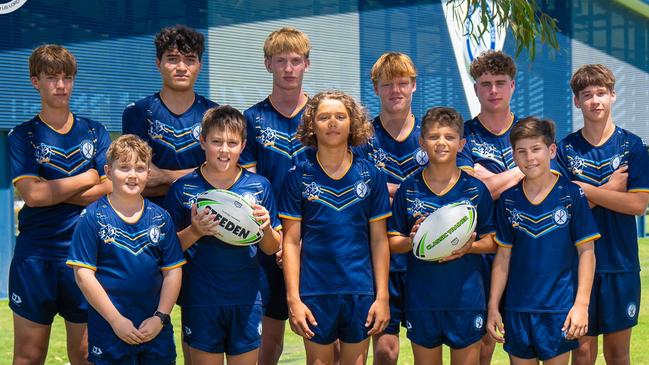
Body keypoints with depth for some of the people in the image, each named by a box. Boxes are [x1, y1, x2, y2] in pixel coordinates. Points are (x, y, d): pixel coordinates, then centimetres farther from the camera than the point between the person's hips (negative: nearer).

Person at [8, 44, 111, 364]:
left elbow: (111, 188, -4)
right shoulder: (22, 136, 1)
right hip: (35, 257, -2)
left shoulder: (94, 132, 8)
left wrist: (52, 192, -10)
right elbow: (32, 194, -13)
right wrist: (88, 178, -6)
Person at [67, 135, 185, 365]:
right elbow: (83, 274, -7)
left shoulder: (160, 218, 5)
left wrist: (161, 317, -6)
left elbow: (173, 271, 5)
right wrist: (116, 320, -11)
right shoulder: (93, 217, -4)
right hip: (109, 332, -2)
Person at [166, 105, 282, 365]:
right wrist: (194, 231, -18)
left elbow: (272, 249, 6)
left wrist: (266, 227, -15)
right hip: (200, 302, -1)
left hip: (246, 300, 1)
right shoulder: (183, 189, -3)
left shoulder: (259, 186, 1)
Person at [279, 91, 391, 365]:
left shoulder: (371, 175, 3)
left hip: (361, 291, 1)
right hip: (315, 291, -1)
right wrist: (293, 299, -7)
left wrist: (382, 296, -1)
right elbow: (291, 241, -1)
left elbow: (379, 240, 4)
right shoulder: (298, 176, 0)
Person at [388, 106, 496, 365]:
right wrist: (412, 241, -16)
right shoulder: (408, 190, 3)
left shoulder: (476, 190, 2)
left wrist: (468, 246, -16)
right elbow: (392, 242, 5)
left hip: (466, 297, -1)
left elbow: (492, 242, 3)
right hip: (421, 298, 1)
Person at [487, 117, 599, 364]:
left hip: (559, 307, -3)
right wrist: (493, 306, 5)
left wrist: (581, 304, -11)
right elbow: (503, 256, 8)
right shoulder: (508, 200, 4)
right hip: (517, 309, 3)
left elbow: (586, 251, -4)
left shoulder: (571, 194, -5)